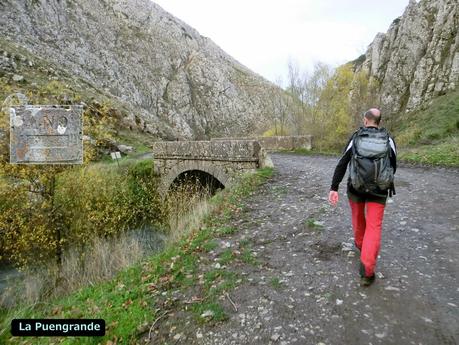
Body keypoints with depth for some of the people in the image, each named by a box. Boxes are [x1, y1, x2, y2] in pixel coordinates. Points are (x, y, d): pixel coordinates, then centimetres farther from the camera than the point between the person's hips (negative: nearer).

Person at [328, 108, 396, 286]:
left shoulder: (355, 138, -3)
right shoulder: (388, 139, -1)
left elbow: (341, 164, -11)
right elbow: (393, 166, 7)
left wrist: (334, 188, -12)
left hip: (355, 187, 1)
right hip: (378, 190, 0)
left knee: (358, 218, 25)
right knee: (374, 227, -1)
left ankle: (360, 243, 51)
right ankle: (367, 271, -10)